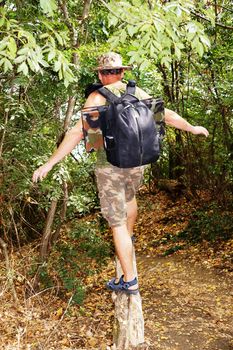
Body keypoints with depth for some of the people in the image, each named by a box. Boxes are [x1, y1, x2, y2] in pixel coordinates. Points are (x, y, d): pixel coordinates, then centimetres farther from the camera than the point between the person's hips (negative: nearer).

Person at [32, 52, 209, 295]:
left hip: (110, 167, -5)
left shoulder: (98, 97, -13)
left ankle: (129, 281, 11)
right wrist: (192, 129, 26)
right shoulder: (137, 93, 1)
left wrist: (49, 164, -18)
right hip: (136, 163, 5)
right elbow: (168, 116, 8)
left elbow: (77, 133, -21)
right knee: (129, 196, 35)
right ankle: (128, 237, 60)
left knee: (117, 223, 4)